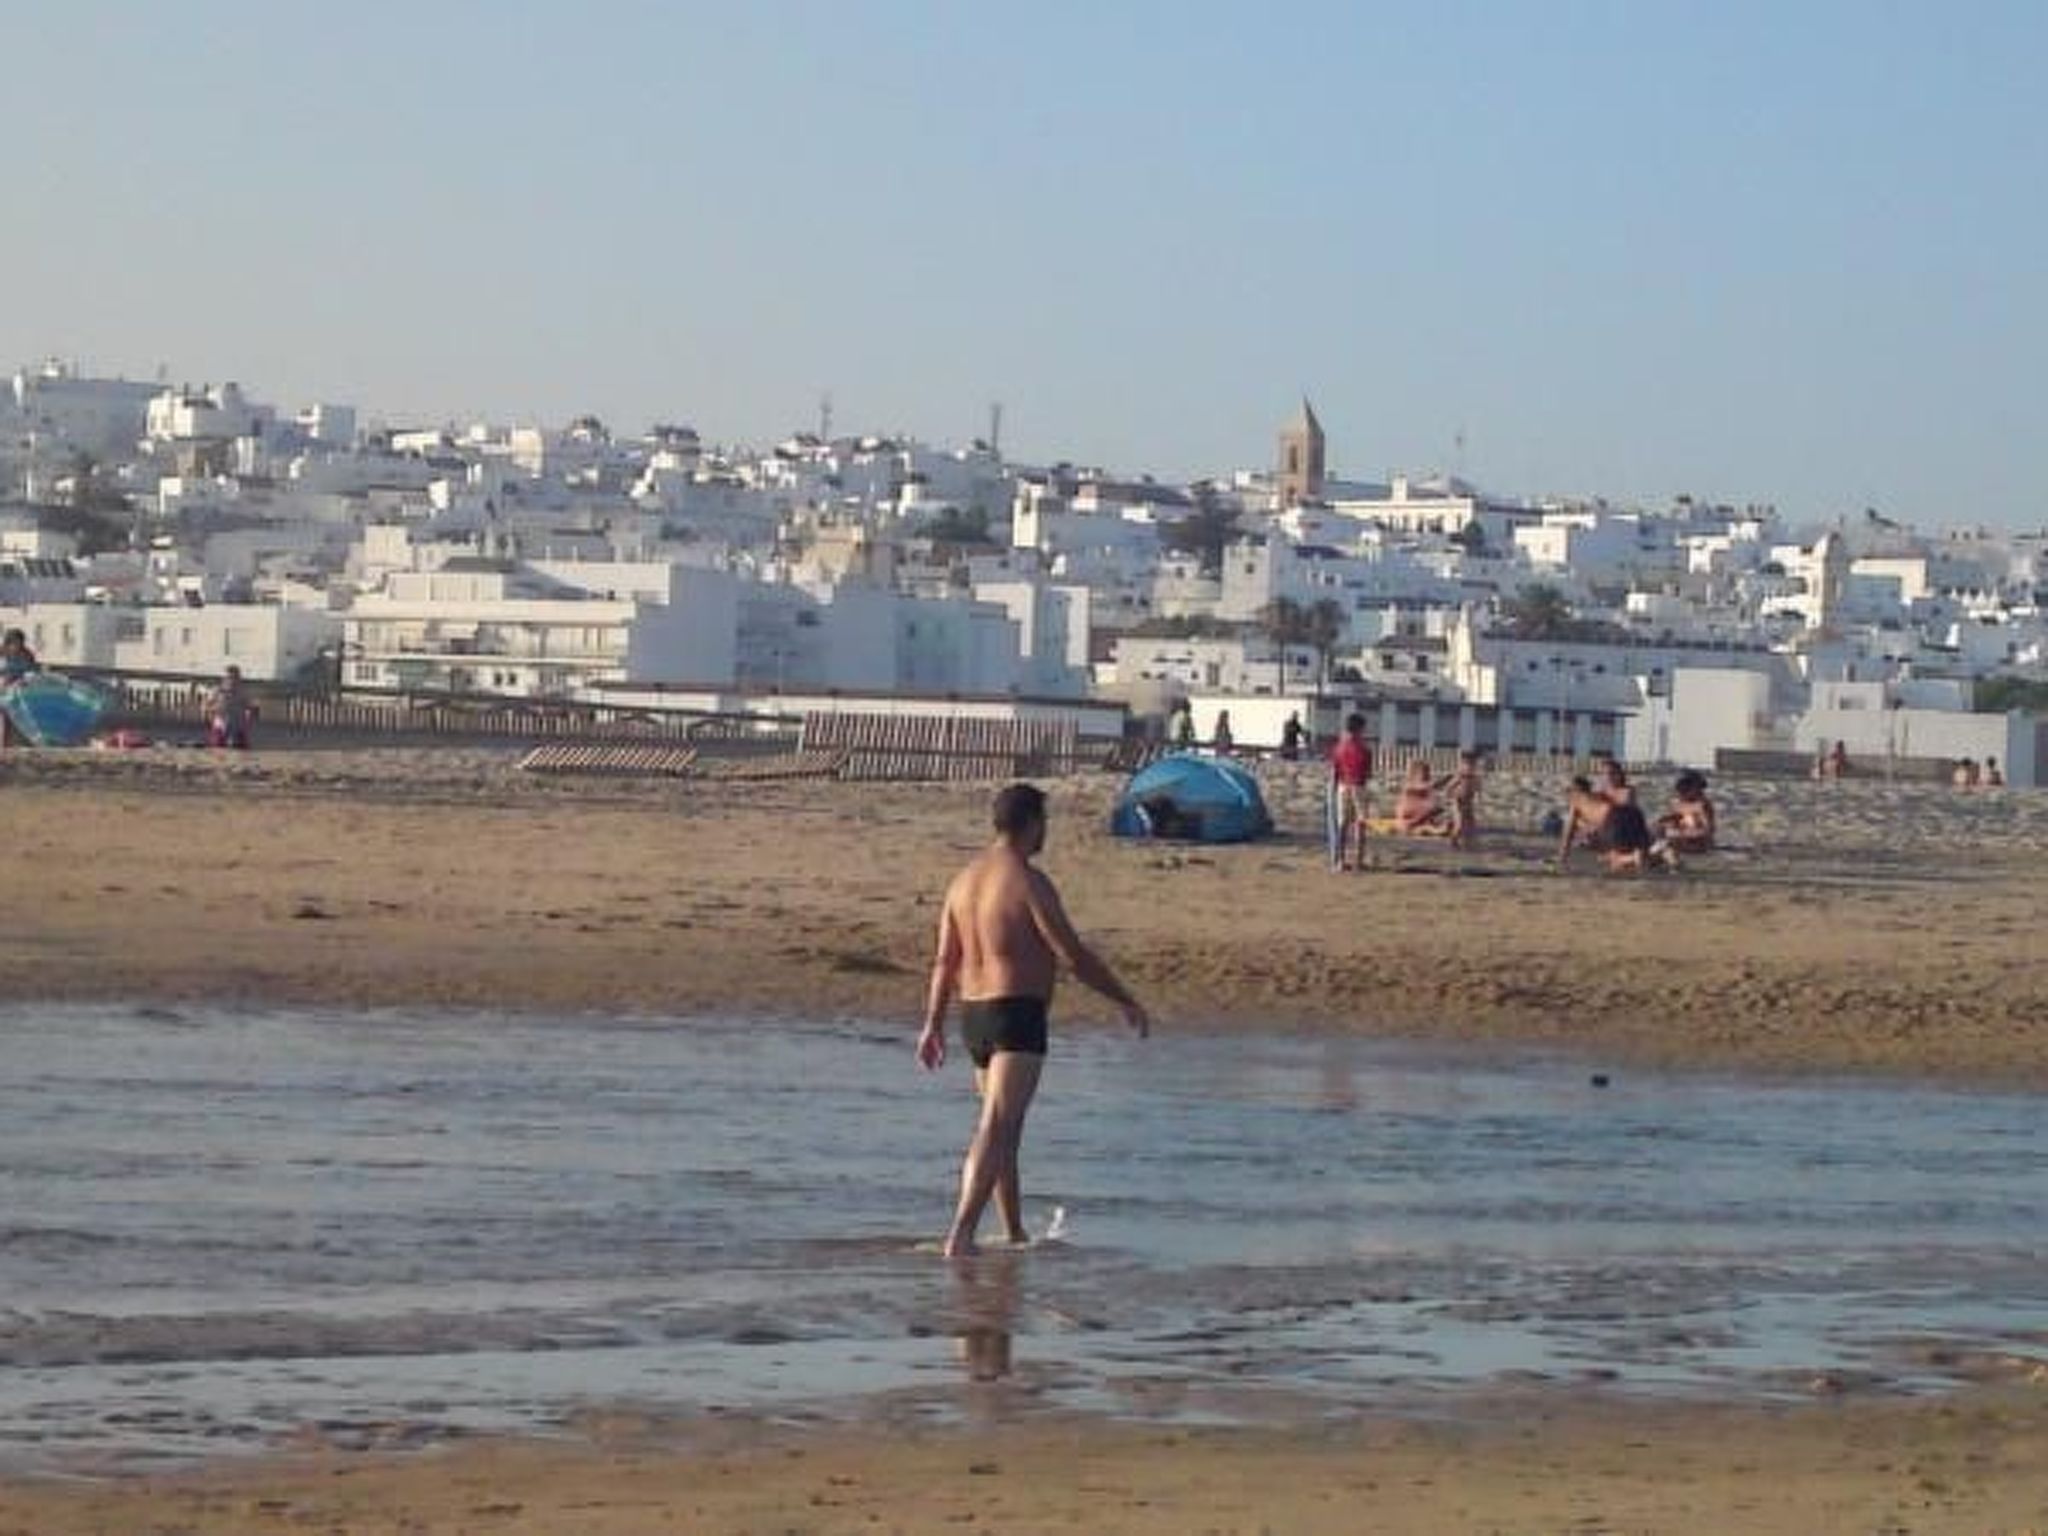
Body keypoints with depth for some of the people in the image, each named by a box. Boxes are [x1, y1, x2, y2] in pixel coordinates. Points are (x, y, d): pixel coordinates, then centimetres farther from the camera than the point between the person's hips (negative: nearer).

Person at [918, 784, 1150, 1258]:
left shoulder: (965, 879, 10)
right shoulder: (1029, 882, -14)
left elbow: (945, 960, 12)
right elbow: (1074, 955, -13)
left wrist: (934, 1024, 16)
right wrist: (1127, 1002, -4)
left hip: (974, 1015, 9)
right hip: (1018, 1016, -9)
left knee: (1007, 1130, 20)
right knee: (996, 1128, -15)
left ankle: (1015, 1236, 28)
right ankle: (960, 1234, -27)